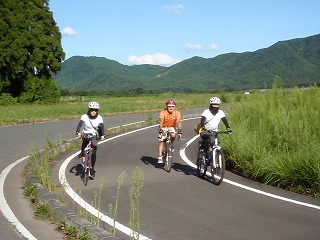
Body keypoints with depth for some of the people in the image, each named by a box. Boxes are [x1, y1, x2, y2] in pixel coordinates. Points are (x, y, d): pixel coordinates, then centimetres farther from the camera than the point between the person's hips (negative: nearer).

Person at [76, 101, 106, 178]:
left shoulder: (99, 118, -13)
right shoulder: (85, 116, -16)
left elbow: (102, 127, -22)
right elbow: (80, 124, -27)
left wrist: (103, 135, -40)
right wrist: (78, 132, -45)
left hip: (94, 136, 0)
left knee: (94, 153, -6)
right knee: (84, 142, -32)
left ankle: (92, 169, 7)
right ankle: (82, 153, 0)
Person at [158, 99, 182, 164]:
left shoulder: (177, 113, -18)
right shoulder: (163, 113, -23)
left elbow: (178, 122, -27)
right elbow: (161, 122, -32)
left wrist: (179, 131, -39)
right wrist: (160, 131, -45)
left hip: (171, 128, 1)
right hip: (163, 128, -1)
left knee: (173, 135, -30)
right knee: (161, 142, -12)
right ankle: (160, 157, -11)